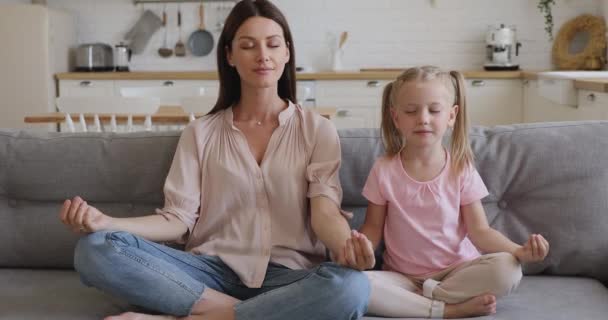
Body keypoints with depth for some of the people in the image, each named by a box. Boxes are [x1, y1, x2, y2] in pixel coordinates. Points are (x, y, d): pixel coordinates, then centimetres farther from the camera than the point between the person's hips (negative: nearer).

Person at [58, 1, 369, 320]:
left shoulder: (318, 130, 6)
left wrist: (348, 247, -30)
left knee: (351, 286, -37)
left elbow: (325, 213, -6)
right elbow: (179, 219, 2)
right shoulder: (200, 133, 11)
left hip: (287, 275, -1)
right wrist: (106, 222, -16)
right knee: (95, 249, -21)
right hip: (214, 272, 1)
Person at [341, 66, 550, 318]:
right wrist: (363, 250, -22)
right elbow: (373, 227, 2)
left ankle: (427, 296, -17)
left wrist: (519, 251, -23)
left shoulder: (461, 169, -5)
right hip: (403, 277, 0)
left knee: (507, 269, -28)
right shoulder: (384, 170, -4)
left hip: (457, 270, 0)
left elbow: (479, 231, -4)